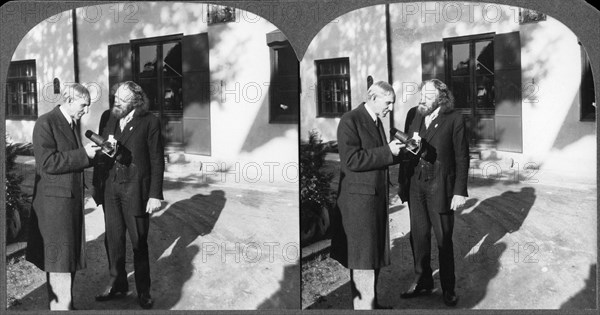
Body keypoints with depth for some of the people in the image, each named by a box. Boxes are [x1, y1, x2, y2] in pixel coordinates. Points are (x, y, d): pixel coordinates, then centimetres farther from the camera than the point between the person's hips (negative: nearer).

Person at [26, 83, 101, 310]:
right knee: (59, 258, -3)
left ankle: (60, 303, 27)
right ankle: (60, 306, 5)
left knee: (70, 256, 15)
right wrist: (83, 154, -21)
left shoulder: (73, 123, 12)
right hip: (55, 200, -8)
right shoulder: (45, 123, -14)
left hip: (73, 197, 9)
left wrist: (93, 152, 1)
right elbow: (47, 163, -22)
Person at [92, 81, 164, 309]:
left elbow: (157, 160, -7)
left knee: (139, 243, 7)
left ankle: (143, 291, 21)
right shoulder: (109, 119, 6)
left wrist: (155, 195, -10)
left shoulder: (149, 122, -8)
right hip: (110, 188, 4)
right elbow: (101, 151, 9)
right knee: (113, 240, 12)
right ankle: (117, 285, 29)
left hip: (135, 190, -4)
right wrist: (97, 184, 2)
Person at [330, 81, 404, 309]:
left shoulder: (376, 121, 14)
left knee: (375, 254, 14)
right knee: (363, 257, -2)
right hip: (359, 198, -9)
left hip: (377, 196, 9)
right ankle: (364, 305, 7)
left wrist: (398, 151, 3)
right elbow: (351, 160, -22)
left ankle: (369, 301, 26)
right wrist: (387, 151, -20)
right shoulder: (350, 121, -14)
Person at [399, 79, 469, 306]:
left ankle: (448, 288, 20)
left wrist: (460, 192, -10)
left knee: (443, 240, 6)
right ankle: (422, 282, 26)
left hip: (440, 189, -4)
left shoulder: (454, 120, -6)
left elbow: (462, 158, -6)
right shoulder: (416, 118, 9)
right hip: (416, 187, 5)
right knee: (418, 237, 11)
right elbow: (408, 151, 11)